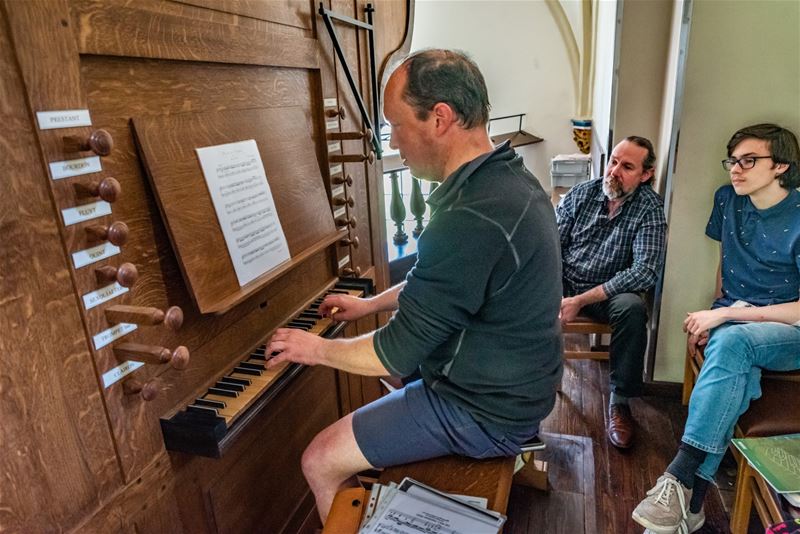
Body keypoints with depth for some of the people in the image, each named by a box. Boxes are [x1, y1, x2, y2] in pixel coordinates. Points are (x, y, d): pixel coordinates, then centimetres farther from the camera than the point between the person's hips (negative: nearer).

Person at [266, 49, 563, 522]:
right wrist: (373, 303, 15)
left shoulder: (471, 220, -34)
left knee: (320, 463, -2)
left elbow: (396, 355, -25)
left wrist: (317, 349, -8)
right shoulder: (508, 176, -1)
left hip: (487, 414, -10)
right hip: (515, 385, 10)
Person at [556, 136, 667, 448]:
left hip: (610, 292, -1)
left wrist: (581, 300, -24)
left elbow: (645, 271, -17)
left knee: (632, 308, -33)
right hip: (564, 284, 2)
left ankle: (620, 400, -13)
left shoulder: (649, 209, -6)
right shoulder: (581, 194, 1)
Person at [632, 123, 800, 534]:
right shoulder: (729, 200, 6)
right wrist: (717, 310, 8)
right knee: (737, 376, -32)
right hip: (731, 319, 4)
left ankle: (679, 478, -36)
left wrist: (724, 315, -20)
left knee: (731, 342, -38)